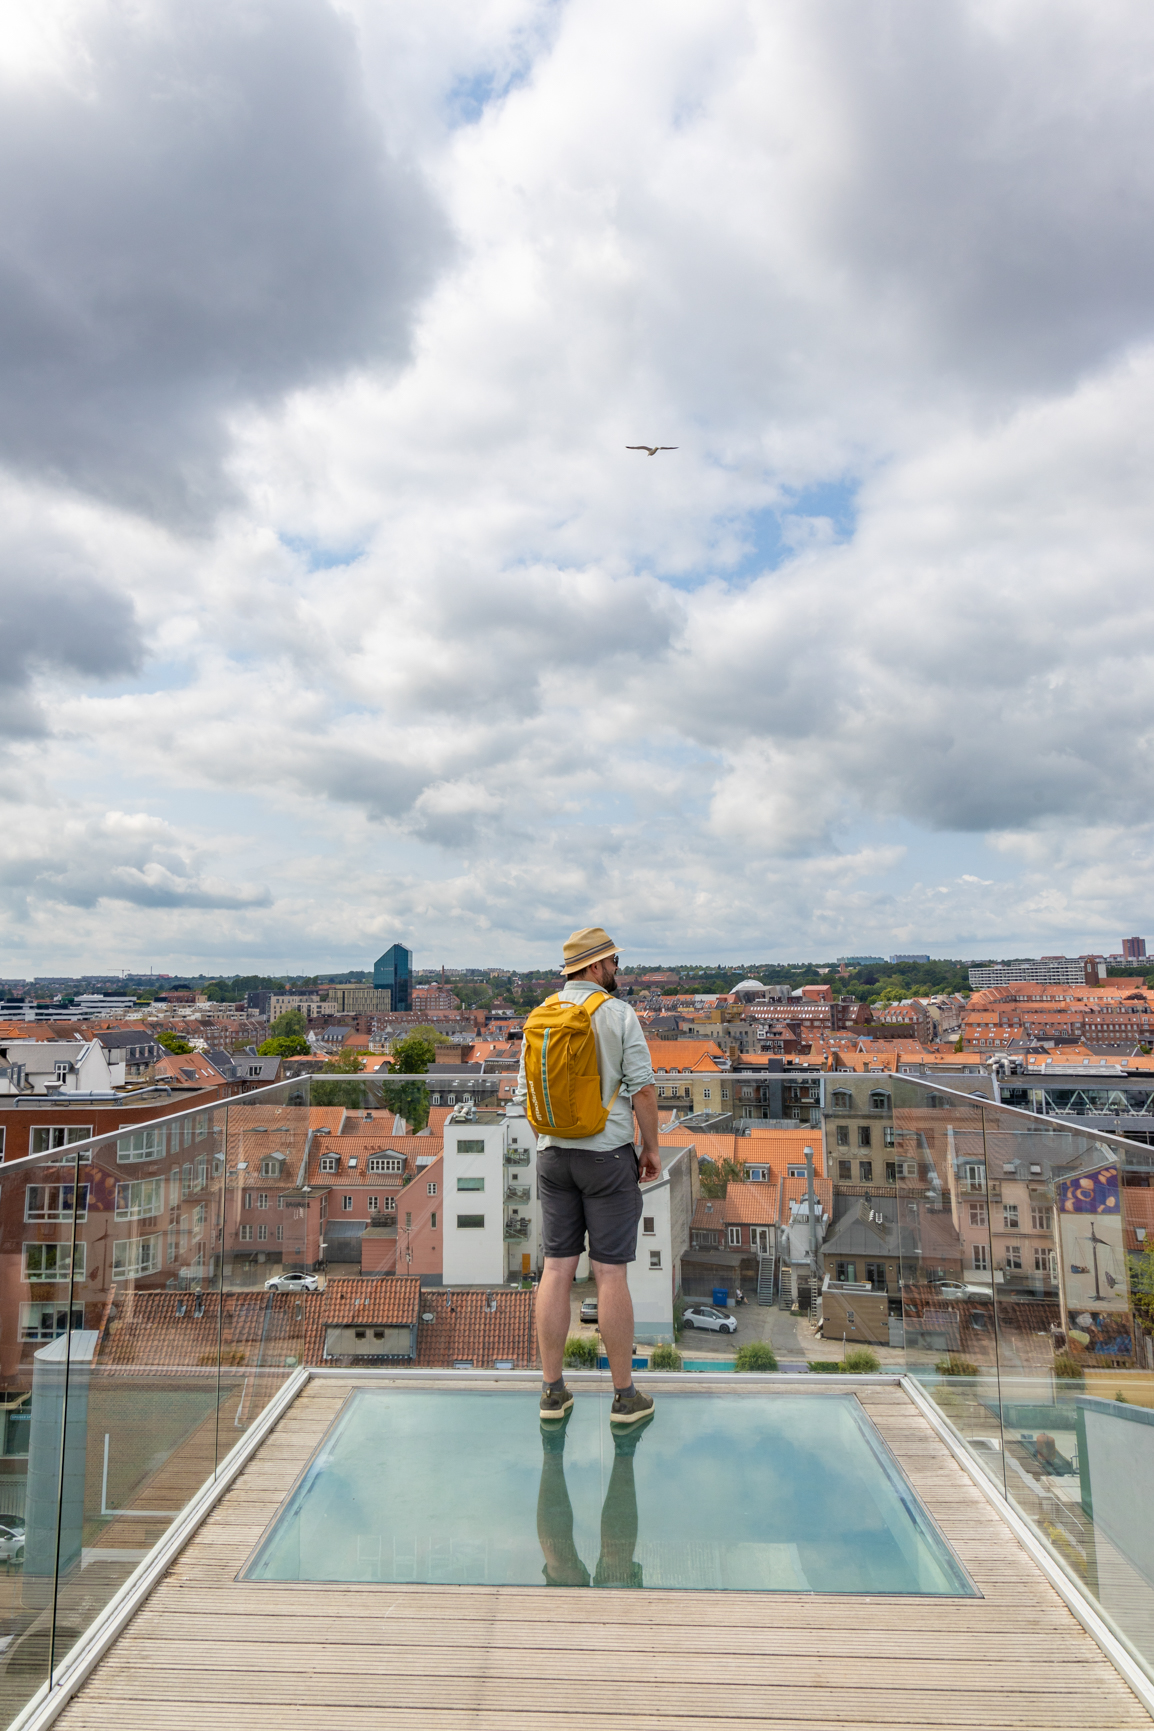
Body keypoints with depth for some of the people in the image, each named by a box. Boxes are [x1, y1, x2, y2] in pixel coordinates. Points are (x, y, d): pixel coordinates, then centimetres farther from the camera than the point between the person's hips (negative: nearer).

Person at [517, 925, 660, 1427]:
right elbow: (643, 1087, -12)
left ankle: (553, 1390, 17)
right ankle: (624, 1395, 13)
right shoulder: (618, 1013, -11)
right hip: (608, 1155, -4)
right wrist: (651, 1147, -1)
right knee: (610, 1273, 2)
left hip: (553, 1155, 5)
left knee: (557, 1269, 9)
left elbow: (526, 1091, 8)